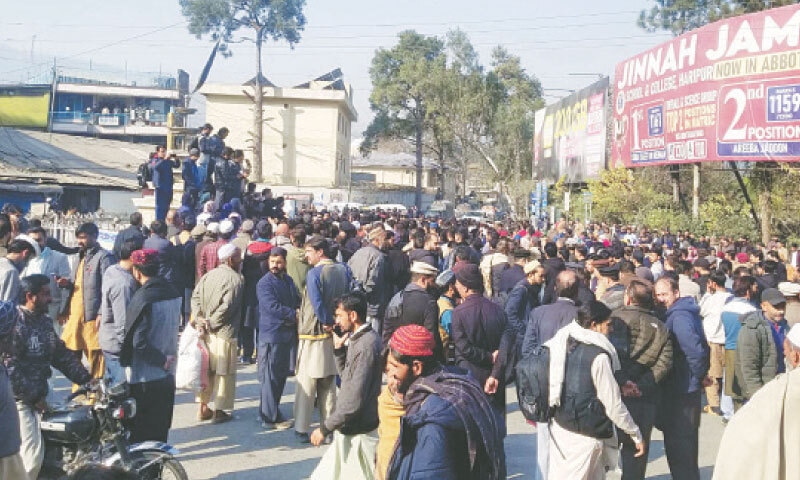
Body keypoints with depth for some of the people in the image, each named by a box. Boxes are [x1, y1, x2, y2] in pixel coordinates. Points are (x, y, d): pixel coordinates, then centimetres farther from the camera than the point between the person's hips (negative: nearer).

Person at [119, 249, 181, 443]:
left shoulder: (142, 299, -19)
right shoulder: (174, 294, 2)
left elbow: (138, 342, -21)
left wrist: (161, 360, -11)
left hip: (143, 378, -7)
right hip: (167, 375, 7)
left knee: (140, 433, 5)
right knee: (160, 430, 17)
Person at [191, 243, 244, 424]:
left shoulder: (209, 275, 8)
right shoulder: (236, 279, -13)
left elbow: (195, 296, 1)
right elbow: (227, 307, -20)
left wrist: (200, 318, -6)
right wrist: (211, 324, -12)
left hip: (206, 332, 7)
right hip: (224, 333, -7)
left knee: (206, 368, 16)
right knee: (223, 372, 4)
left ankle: (203, 408, 24)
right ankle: (219, 411, 10)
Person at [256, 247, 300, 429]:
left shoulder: (288, 280, 13)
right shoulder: (265, 283, -12)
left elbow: (297, 301, 20)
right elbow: (273, 307, -22)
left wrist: (298, 311, -2)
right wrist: (294, 315, -16)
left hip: (287, 334, 8)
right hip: (271, 335, -8)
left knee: (282, 375, 15)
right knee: (270, 378, -3)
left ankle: (271, 412, 28)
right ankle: (270, 418, 5)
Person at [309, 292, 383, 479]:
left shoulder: (366, 346, -22)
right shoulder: (359, 339, 9)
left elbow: (355, 400, -24)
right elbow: (347, 376, 17)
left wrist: (325, 428, -17)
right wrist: (340, 349, 5)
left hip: (358, 433, -10)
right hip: (349, 429, 10)